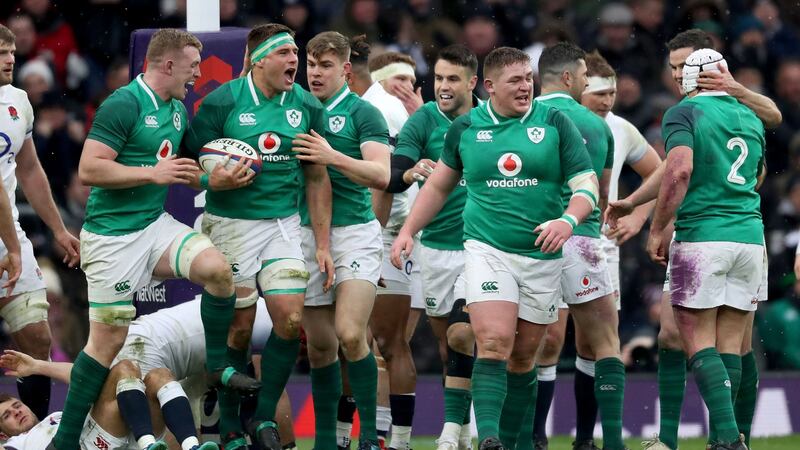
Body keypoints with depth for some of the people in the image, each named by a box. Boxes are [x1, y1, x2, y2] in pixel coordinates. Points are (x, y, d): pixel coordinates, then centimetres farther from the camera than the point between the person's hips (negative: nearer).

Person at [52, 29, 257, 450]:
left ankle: (217, 367, 3)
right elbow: (89, 169, -23)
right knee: (109, 337, -5)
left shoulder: (177, 109, 10)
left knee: (216, 268, -16)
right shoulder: (123, 105, -16)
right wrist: (154, 174, -21)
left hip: (156, 224, 7)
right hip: (113, 236, -7)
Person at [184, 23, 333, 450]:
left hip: (283, 223, 4)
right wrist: (216, 180, -27)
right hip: (232, 223, -4)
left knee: (291, 319, -7)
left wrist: (322, 243, 6)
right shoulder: (221, 102, -10)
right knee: (239, 328, -2)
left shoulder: (307, 106, 2)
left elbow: (317, 177, 8)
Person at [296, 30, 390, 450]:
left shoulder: (363, 113, -3)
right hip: (308, 233, 5)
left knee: (350, 335, -18)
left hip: (354, 231, -5)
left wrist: (332, 157, -24)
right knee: (319, 344, 4)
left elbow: (381, 175, -13)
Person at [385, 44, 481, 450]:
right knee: (445, 340, 8)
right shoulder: (423, 120, -4)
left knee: (462, 334, -16)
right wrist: (412, 172, -34)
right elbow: (391, 178, -13)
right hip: (435, 246, 2)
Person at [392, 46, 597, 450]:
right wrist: (408, 231, 10)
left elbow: (586, 184, -2)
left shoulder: (554, 124, 0)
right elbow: (439, 185, 18)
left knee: (523, 356, 6)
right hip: (487, 250, -1)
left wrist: (567, 221, -21)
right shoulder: (465, 128, 5)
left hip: (542, 256, 1)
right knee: (493, 342, -18)